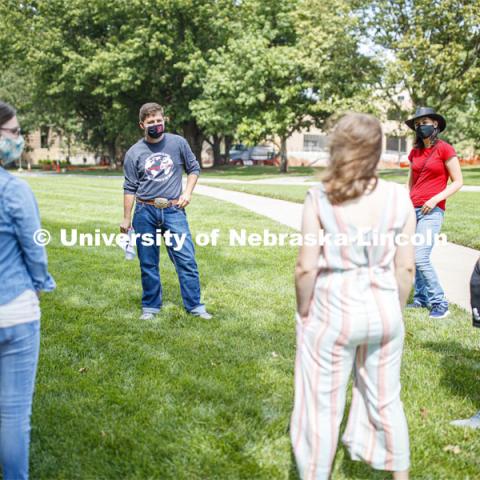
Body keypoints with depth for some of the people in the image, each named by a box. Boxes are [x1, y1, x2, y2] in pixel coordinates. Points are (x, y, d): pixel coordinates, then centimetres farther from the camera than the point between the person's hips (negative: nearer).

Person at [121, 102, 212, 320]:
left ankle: (194, 305, 5)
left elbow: (194, 168, 13)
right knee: (148, 263, 7)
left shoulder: (178, 143, 3)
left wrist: (187, 192, -1)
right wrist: (126, 219, 6)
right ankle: (150, 306, 19)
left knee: (186, 259, -4)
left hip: (173, 210, 0)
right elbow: (130, 188, 7)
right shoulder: (134, 153, 3)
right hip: (145, 212, 1)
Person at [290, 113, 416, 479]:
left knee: (323, 407, 13)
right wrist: (396, 310, 12)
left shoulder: (320, 199, -14)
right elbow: (406, 267, -3)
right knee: (386, 400, 21)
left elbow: (306, 267, -13)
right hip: (383, 309, 3)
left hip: (333, 312, -3)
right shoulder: (399, 197, -7)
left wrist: (303, 311, 2)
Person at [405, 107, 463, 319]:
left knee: (420, 258, -15)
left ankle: (440, 304, -4)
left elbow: (458, 182, -5)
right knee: (414, 257, 6)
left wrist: (435, 199, -15)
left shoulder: (444, 149, -6)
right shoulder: (415, 152, 12)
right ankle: (421, 299, 19)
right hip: (413, 210, 6)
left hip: (432, 211, -6)